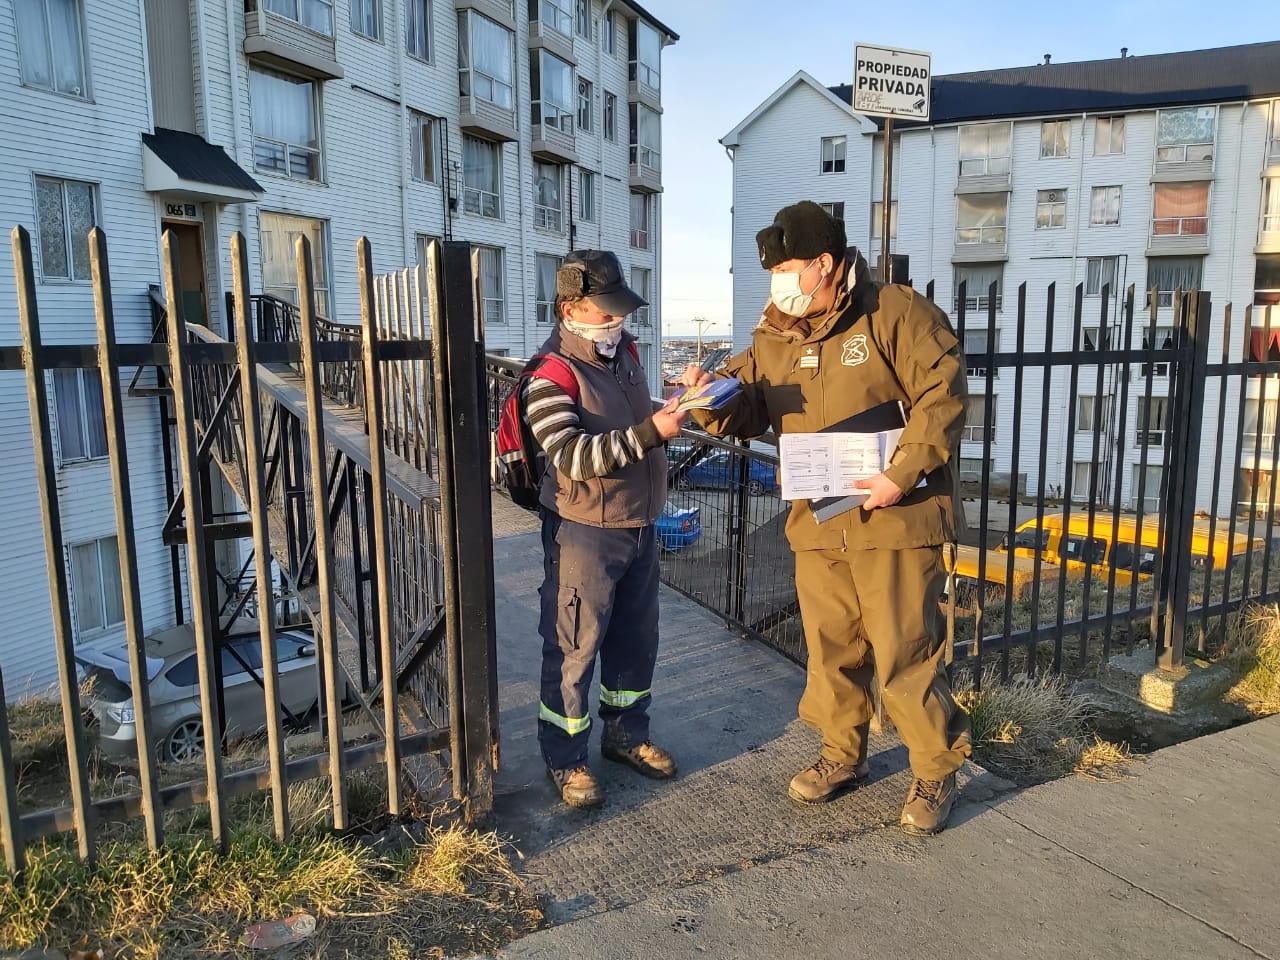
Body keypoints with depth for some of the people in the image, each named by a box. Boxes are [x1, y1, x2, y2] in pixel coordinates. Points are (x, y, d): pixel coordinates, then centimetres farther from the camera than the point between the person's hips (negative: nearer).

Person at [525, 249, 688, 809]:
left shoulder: (626, 352, 7)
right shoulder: (551, 376, -17)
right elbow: (572, 455, -29)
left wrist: (675, 403, 10)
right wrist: (650, 433, -33)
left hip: (641, 527, 8)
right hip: (584, 533, -8)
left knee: (636, 639, 18)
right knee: (574, 649, 4)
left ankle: (626, 735, 37)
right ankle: (564, 759, 21)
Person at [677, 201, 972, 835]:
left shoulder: (894, 314, -8)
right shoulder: (774, 337, 10)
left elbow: (942, 395, -12)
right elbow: (745, 410, 11)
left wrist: (901, 475, -20)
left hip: (894, 519, -6)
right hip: (816, 523, 6)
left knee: (904, 654, 1)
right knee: (831, 650, 15)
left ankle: (936, 770, 23)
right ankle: (842, 756, 35)